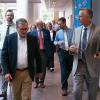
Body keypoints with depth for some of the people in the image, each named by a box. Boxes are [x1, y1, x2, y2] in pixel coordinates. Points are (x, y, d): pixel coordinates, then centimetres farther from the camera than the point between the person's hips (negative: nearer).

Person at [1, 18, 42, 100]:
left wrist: (39, 70, 8)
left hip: (28, 72, 0)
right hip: (14, 73, 1)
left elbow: (37, 55, 5)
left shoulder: (33, 38, -2)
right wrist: (6, 72, -11)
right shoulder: (9, 38, -5)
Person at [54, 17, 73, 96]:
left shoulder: (71, 31, -1)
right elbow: (55, 42, 9)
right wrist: (58, 43, -13)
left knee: (70, 69, 13)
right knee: (63, 70, -4)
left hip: (70, 52, 1)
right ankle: (64, 88, 3)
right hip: (62, 52, -1)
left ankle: (64, 81, 40)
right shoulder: (58, 33, 3)